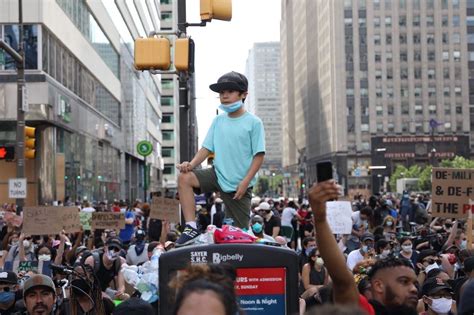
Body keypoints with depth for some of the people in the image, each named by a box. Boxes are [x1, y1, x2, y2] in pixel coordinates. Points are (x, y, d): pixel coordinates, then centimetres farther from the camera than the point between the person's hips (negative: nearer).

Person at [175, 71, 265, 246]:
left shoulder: (253, 122, -7)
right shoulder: (218, 121, 6)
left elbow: (259, 155, -9)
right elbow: (207, 148, 4)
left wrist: (245, 181, -18)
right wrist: (192, 164, -16)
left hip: (239, 184, -3)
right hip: (218, 174, 4)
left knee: (239, 231, -1)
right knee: (184, 178, -20)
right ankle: (191, 227, -19)